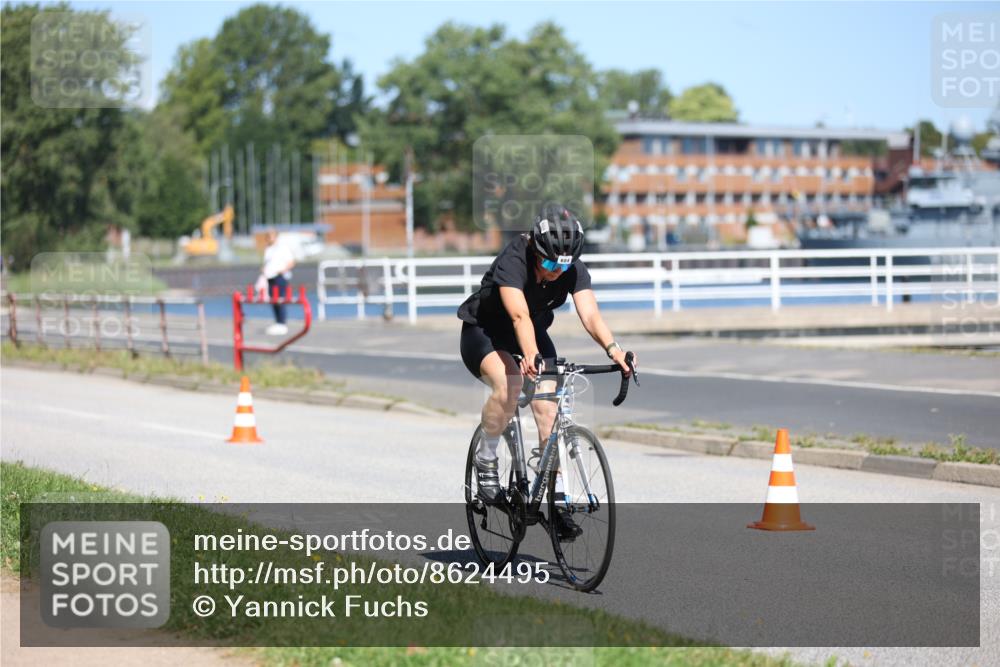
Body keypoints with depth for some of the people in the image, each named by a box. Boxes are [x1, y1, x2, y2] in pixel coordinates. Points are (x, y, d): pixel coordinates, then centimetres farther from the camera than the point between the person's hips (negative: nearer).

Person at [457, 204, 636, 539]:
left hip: (533, 336, 5)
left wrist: (612, 348, -52)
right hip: (483, 332, -4)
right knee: (509, 384, -35)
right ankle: (485, 460, -12)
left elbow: (590, 314, -33)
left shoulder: (574, 270, -19)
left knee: (549, 409, -14)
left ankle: (554, 497, -1)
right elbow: (519, 315, -47)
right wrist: (530, 355, -64)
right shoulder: (513, 261, -33)